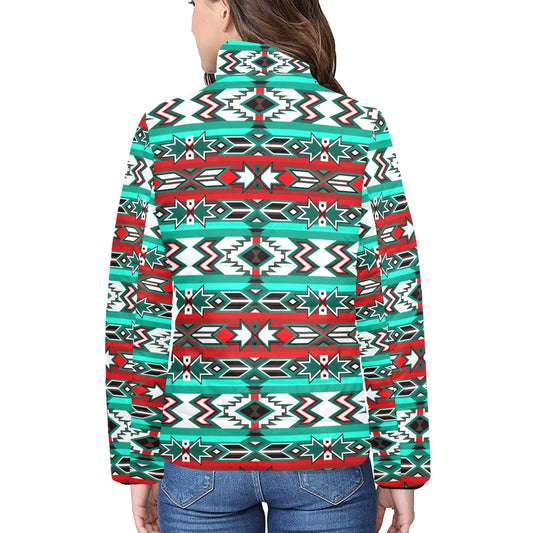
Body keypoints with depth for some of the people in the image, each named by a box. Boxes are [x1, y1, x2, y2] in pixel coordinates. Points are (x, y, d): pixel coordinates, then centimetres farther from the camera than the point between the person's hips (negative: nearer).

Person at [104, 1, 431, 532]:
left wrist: (137, 463, 6)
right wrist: (402, 466, 2)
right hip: (327, 456, 0)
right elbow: (391, 306, -6)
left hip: (198, 456, 1)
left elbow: (137, 311, -4)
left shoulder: (161, 130, -4)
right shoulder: (360, 129, -5)